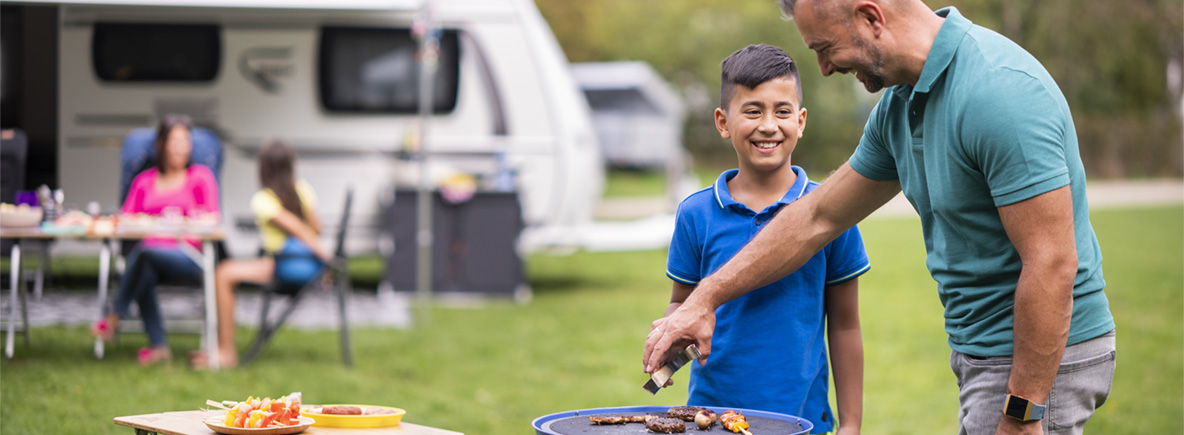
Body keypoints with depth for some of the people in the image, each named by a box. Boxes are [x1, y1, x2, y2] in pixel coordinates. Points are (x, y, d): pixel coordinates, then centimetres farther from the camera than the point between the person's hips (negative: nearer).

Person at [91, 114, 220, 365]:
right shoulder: (144, 182, 20)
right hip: (150, 252, 3)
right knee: (143, 271, -33)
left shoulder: (201, 177, 12)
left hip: (187, 256, -3)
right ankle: (158, 346, -32)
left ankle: (115, 315, -20)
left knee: (144, 253, -33)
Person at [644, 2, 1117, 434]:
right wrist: (706, 297, 19)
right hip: (982, 355, 9)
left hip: (1040, 362, -9)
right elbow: (818, 217, 19)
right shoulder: (901, 105, 7)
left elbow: (1052, 264, -25)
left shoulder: (1001, 91, -23)